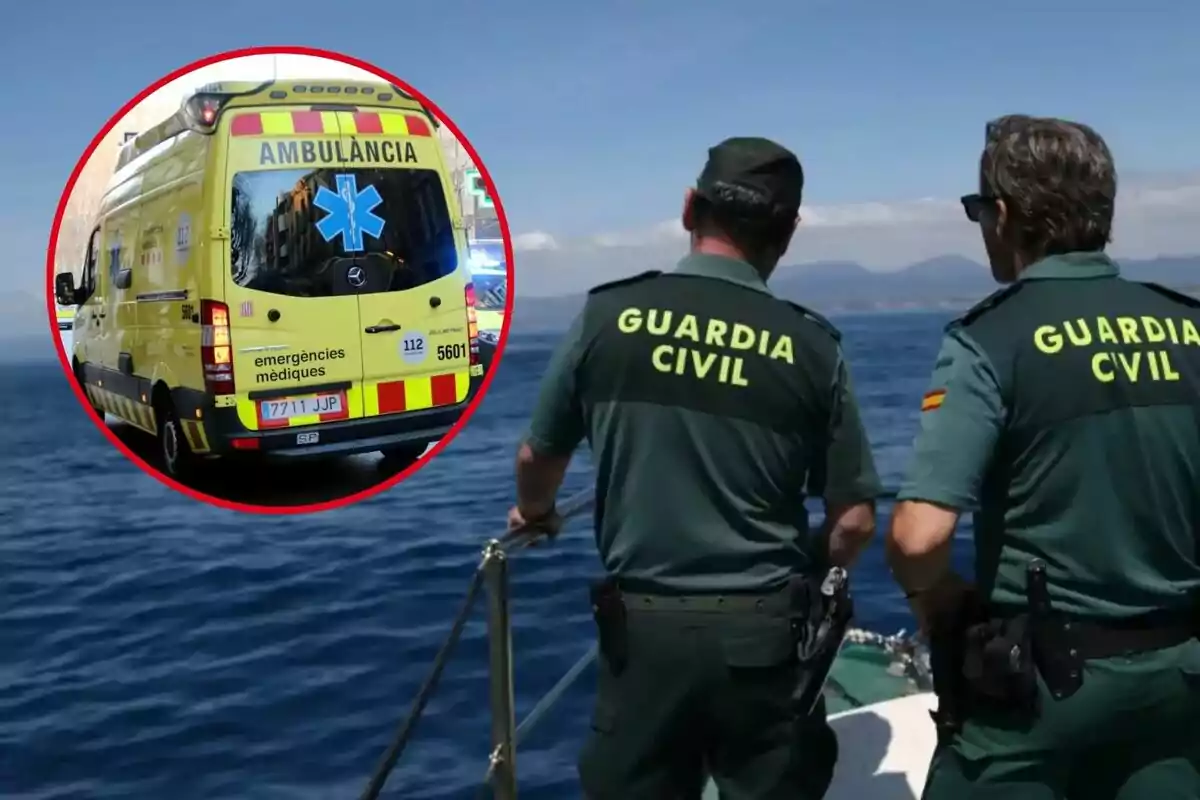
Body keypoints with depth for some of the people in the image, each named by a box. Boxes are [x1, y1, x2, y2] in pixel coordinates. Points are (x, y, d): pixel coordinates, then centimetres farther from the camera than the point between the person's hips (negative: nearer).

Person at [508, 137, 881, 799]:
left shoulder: (609, 314, -6)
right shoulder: (810, 344, -6)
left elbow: (538, 457, 7)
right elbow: (853, 521, -1)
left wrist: (533, 515, 30)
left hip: (643, 628, 0)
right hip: (764, 634, 0)